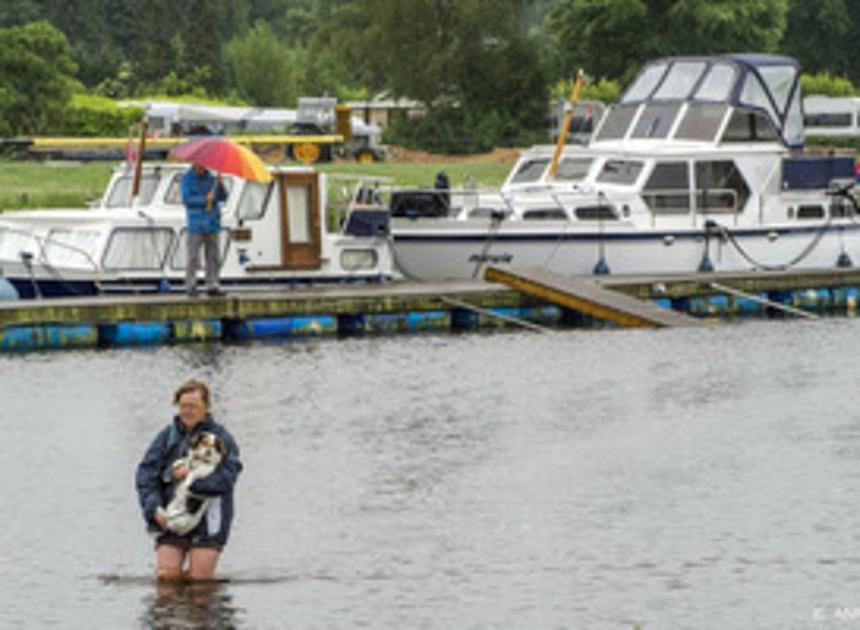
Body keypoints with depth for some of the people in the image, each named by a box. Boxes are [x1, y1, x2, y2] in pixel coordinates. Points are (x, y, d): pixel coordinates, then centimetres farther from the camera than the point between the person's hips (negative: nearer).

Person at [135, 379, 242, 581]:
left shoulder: (221, 438, 0)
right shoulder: (167, 436, 8)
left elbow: (227, 477, -11)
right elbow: (145, 474, 3)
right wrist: (154, 508, -11)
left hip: (207, 519, -3)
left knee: (199, 578, -6)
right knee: (167, 575, -8)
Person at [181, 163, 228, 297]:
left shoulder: (210, 178, 12)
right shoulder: (187, 178, 0)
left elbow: (222, 197, 7)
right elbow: (186, 199, -10)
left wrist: (220, 185, -12)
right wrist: (205, 199, -17)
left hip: (211, 225, 5)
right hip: (196, 225, -5)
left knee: (213, 256, 2)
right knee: (193, 257, -6)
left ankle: (212, 286, 5)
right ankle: (190, 287, -4)